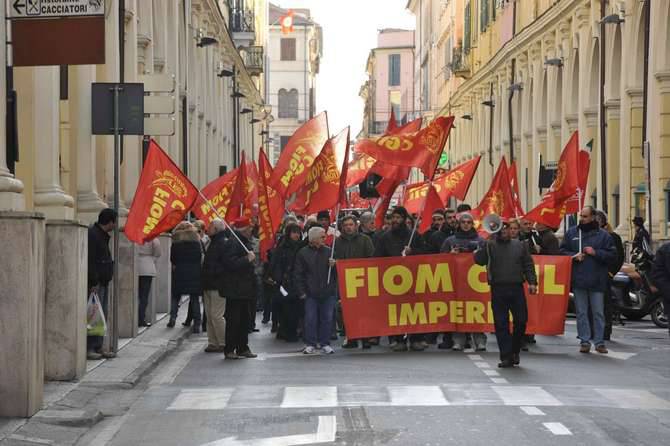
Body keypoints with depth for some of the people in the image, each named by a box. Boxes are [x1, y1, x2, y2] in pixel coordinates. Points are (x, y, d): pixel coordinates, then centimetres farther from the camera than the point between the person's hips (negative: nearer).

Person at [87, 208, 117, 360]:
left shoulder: (102, 235, 18)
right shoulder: (92, 235, -15)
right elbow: (90, 261, -20)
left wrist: (104, 280, 17)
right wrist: (94, 282, -21)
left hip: (103, 282, 10)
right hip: (95, 283, -10)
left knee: (102, 315, 11)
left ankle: (98, 347, 16)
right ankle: (89, 348, -7)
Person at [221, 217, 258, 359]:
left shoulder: (245, 241, 17)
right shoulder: (232, 243, -14)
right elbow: (231, 263, -25)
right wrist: (247, 259, -24)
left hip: (244, 288, 10)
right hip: (234, 289, -10)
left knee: (244, 319, 13)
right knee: (233, 320, -6)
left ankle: (243, 348, 20)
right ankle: (229, 350, -2)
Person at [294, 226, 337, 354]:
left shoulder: (328, 251, 6)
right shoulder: (303, 253, 0)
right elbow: (298, 274, 1)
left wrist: (334, 265, -9)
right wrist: (301, 291, -5)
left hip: (328, 292, 2)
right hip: (311, 293, -2)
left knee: (327, 318, 4)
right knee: (310, 319, 1)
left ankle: (325, 343, 14)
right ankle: (310, 344, 10)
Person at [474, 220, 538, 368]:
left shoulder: (520, 245, 14)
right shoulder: (490, 245, 9)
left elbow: (528, 265, 11)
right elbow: (478, 260, -5)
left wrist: (532, 282, 0)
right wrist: (485, 244, -12)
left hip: (517, 289, 1)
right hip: (498, 290, -1)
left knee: (521, 321, 0)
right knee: (501, 324, -2)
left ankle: (515, 351, 21)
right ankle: (506, 357, 3)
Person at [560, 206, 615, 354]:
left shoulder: (603, 235, 3)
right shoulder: (571, 233, 8)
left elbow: (611, 254, 0)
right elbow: (562, 251, 10)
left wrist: (596, 253, -12)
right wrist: (574, 256, -8)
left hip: (597, 281, -1)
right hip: (578, 280, 1)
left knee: (598, 312, 3)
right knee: (581, 312, 5)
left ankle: (599, 341, 9)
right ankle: (584, 341, 11)